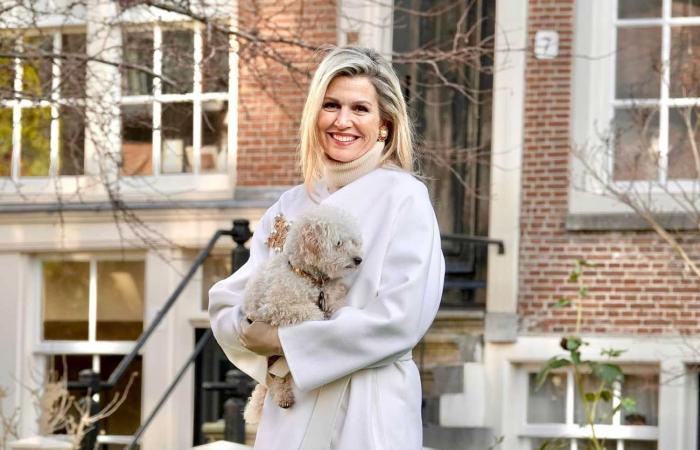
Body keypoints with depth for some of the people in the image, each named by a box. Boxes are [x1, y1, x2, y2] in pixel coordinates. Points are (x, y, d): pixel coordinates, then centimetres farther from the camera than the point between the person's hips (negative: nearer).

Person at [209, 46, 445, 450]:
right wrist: (252, 331, -15)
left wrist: (285, 340, -12)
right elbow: (226, 304, 8)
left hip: (368, 415, -5)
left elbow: (401, 318, -16)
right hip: (290, 412, 5)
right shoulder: (291, 206, 9)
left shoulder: (403, 198, -6)